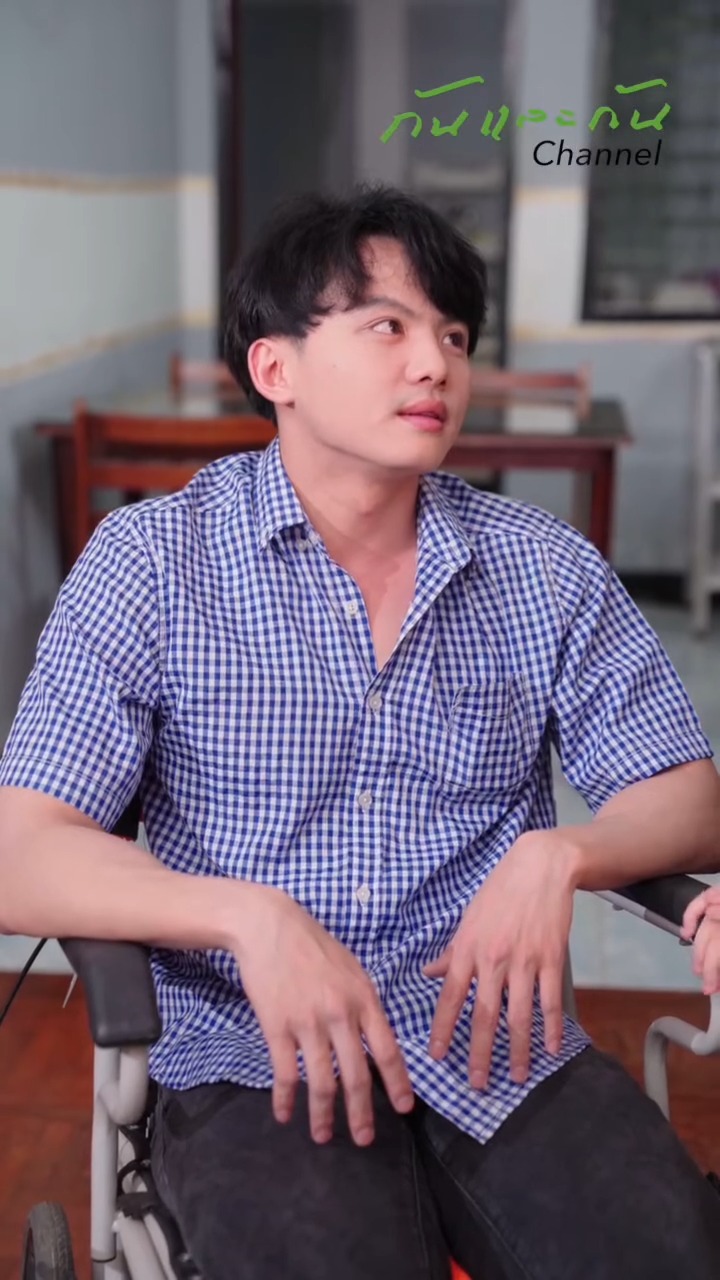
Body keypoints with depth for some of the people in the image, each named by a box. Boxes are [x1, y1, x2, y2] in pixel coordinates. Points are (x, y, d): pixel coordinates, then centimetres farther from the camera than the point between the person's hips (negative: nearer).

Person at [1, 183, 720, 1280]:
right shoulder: (153, 560, -1)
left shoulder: (548, 567, 8)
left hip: (505, 1042, 3)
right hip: (260, 1063, -2)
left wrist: (558, 855, -13)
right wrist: (249, 915, -22)